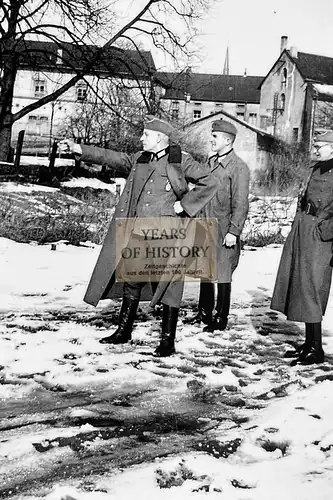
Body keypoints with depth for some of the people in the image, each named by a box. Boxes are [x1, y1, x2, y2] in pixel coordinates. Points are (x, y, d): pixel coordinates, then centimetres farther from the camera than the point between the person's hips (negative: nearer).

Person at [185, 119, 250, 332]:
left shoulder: (239, 168, -12)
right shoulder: (211, 162, 11)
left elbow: (240, 204, -14)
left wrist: (233, 232, -18)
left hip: (224, 231, -7)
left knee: (222, 274, 1)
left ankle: (221, 318, 12)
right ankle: (204, 312, 28)